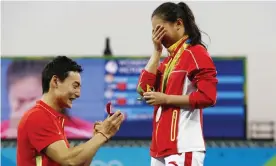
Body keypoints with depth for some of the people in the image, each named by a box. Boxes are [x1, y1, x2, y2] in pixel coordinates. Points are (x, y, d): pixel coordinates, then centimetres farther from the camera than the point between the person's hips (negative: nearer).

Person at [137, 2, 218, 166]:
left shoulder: (196, 53, -7)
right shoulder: (169, 59, 17)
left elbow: (207, 96, -16)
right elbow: (143, 89, 8)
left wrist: (166, 99, -14)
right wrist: (157, 52, 6)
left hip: (184, 148, -9)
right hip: (162, 147, 9)